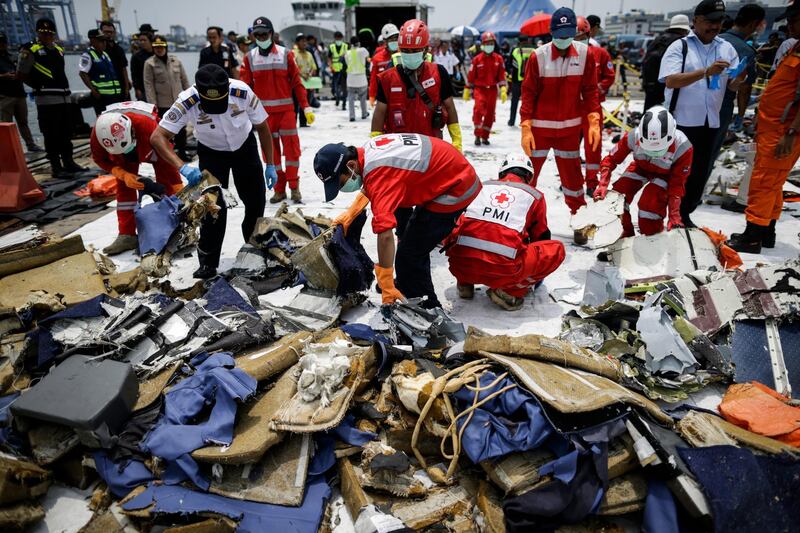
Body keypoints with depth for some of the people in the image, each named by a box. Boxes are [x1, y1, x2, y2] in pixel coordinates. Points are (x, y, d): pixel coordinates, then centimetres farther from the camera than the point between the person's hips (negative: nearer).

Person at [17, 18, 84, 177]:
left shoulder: (59, 50, 18)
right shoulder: (30, 50, -2)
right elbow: (22, 74, -2)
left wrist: (64, 87, 11)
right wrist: (39, 86, -3)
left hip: (64, 96, 7)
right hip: (46, 99, -7)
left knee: (66, 133, 12)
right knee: (51, 134, -5)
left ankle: (68, 162, 22)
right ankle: (55, 166, -1)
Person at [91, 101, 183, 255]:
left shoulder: (148, 125, -46)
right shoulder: (97, 134, -35)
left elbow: (168, 159, -37)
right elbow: (100, 159, -14)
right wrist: (123, 175, -31)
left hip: (152, 143, -2)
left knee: (167, 183, -13)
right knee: (123, 187, -5)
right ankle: (127, 235, -1)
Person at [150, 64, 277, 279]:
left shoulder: (242, 92, -30)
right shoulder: (187, 102, -33)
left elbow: (262, 127, -14)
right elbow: (157, 137, -31)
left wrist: (270, 165, -9)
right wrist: (183, 167, -45)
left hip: (245, 147, 2)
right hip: (211, 152, -1)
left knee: (256, 201, 6)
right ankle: (208, 262, 5)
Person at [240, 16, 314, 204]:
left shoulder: (285, 54, 2)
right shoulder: (250, 58, 5)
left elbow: (297, 82, 3)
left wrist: (306, 107, -2)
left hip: (286, 110, -1)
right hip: (264, 112, 1)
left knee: (292, 148, -2)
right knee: (270, 150, 5)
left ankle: (294, 187, 8)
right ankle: (279, 189, 13)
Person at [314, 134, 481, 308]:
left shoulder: (380, 173, -31)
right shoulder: (368, 149, -3)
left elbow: (385, 233, -38)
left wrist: (387, 287, -34)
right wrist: (350, 213, 18)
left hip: (455, 188, -10)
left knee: (410, 254, -9)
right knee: (415, 246, 22)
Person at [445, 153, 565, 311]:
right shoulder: (535, 195, 17)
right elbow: (540, 236, 29)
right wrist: (536, 277, 47)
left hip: (460, 265, 3)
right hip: (503, 271, -3)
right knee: (557, 249, 18)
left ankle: (465, 283, 20)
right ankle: (509, 291, 6)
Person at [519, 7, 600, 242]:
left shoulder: (584, 54, -2)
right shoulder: (538, 56, -10)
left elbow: (590, 90, 2)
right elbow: (528, 93, -8)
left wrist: (594, 121, -6)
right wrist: (526, 128, -12)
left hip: (569, 128, 2)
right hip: (540, 127, -2)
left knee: (572, 175, 11)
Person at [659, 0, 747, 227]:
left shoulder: (727, 48, 10)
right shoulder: (679, 46, -4)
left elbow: (732, 86, 8)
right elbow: (670, 81, -18)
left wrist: (740, 78, -14)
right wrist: (706, 72, -26)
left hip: (710, 123, 5)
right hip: (680, 121, -5)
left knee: (700, 173, 10)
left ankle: (685, 214, 25)